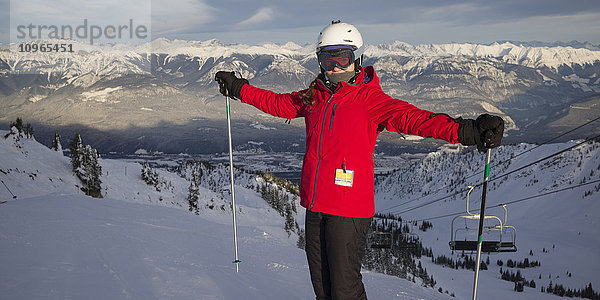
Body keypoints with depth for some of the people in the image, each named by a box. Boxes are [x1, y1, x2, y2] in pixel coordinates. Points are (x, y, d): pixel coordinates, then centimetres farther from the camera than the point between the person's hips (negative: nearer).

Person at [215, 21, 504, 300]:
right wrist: (239, 88, 31)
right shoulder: (313, 97, 10)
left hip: (349, 209, -6)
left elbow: (412, 118, -19)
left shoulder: (370, 99, -7)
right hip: (315, 206, 6)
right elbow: (277, 103, 25)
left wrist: (465, 130, -33)